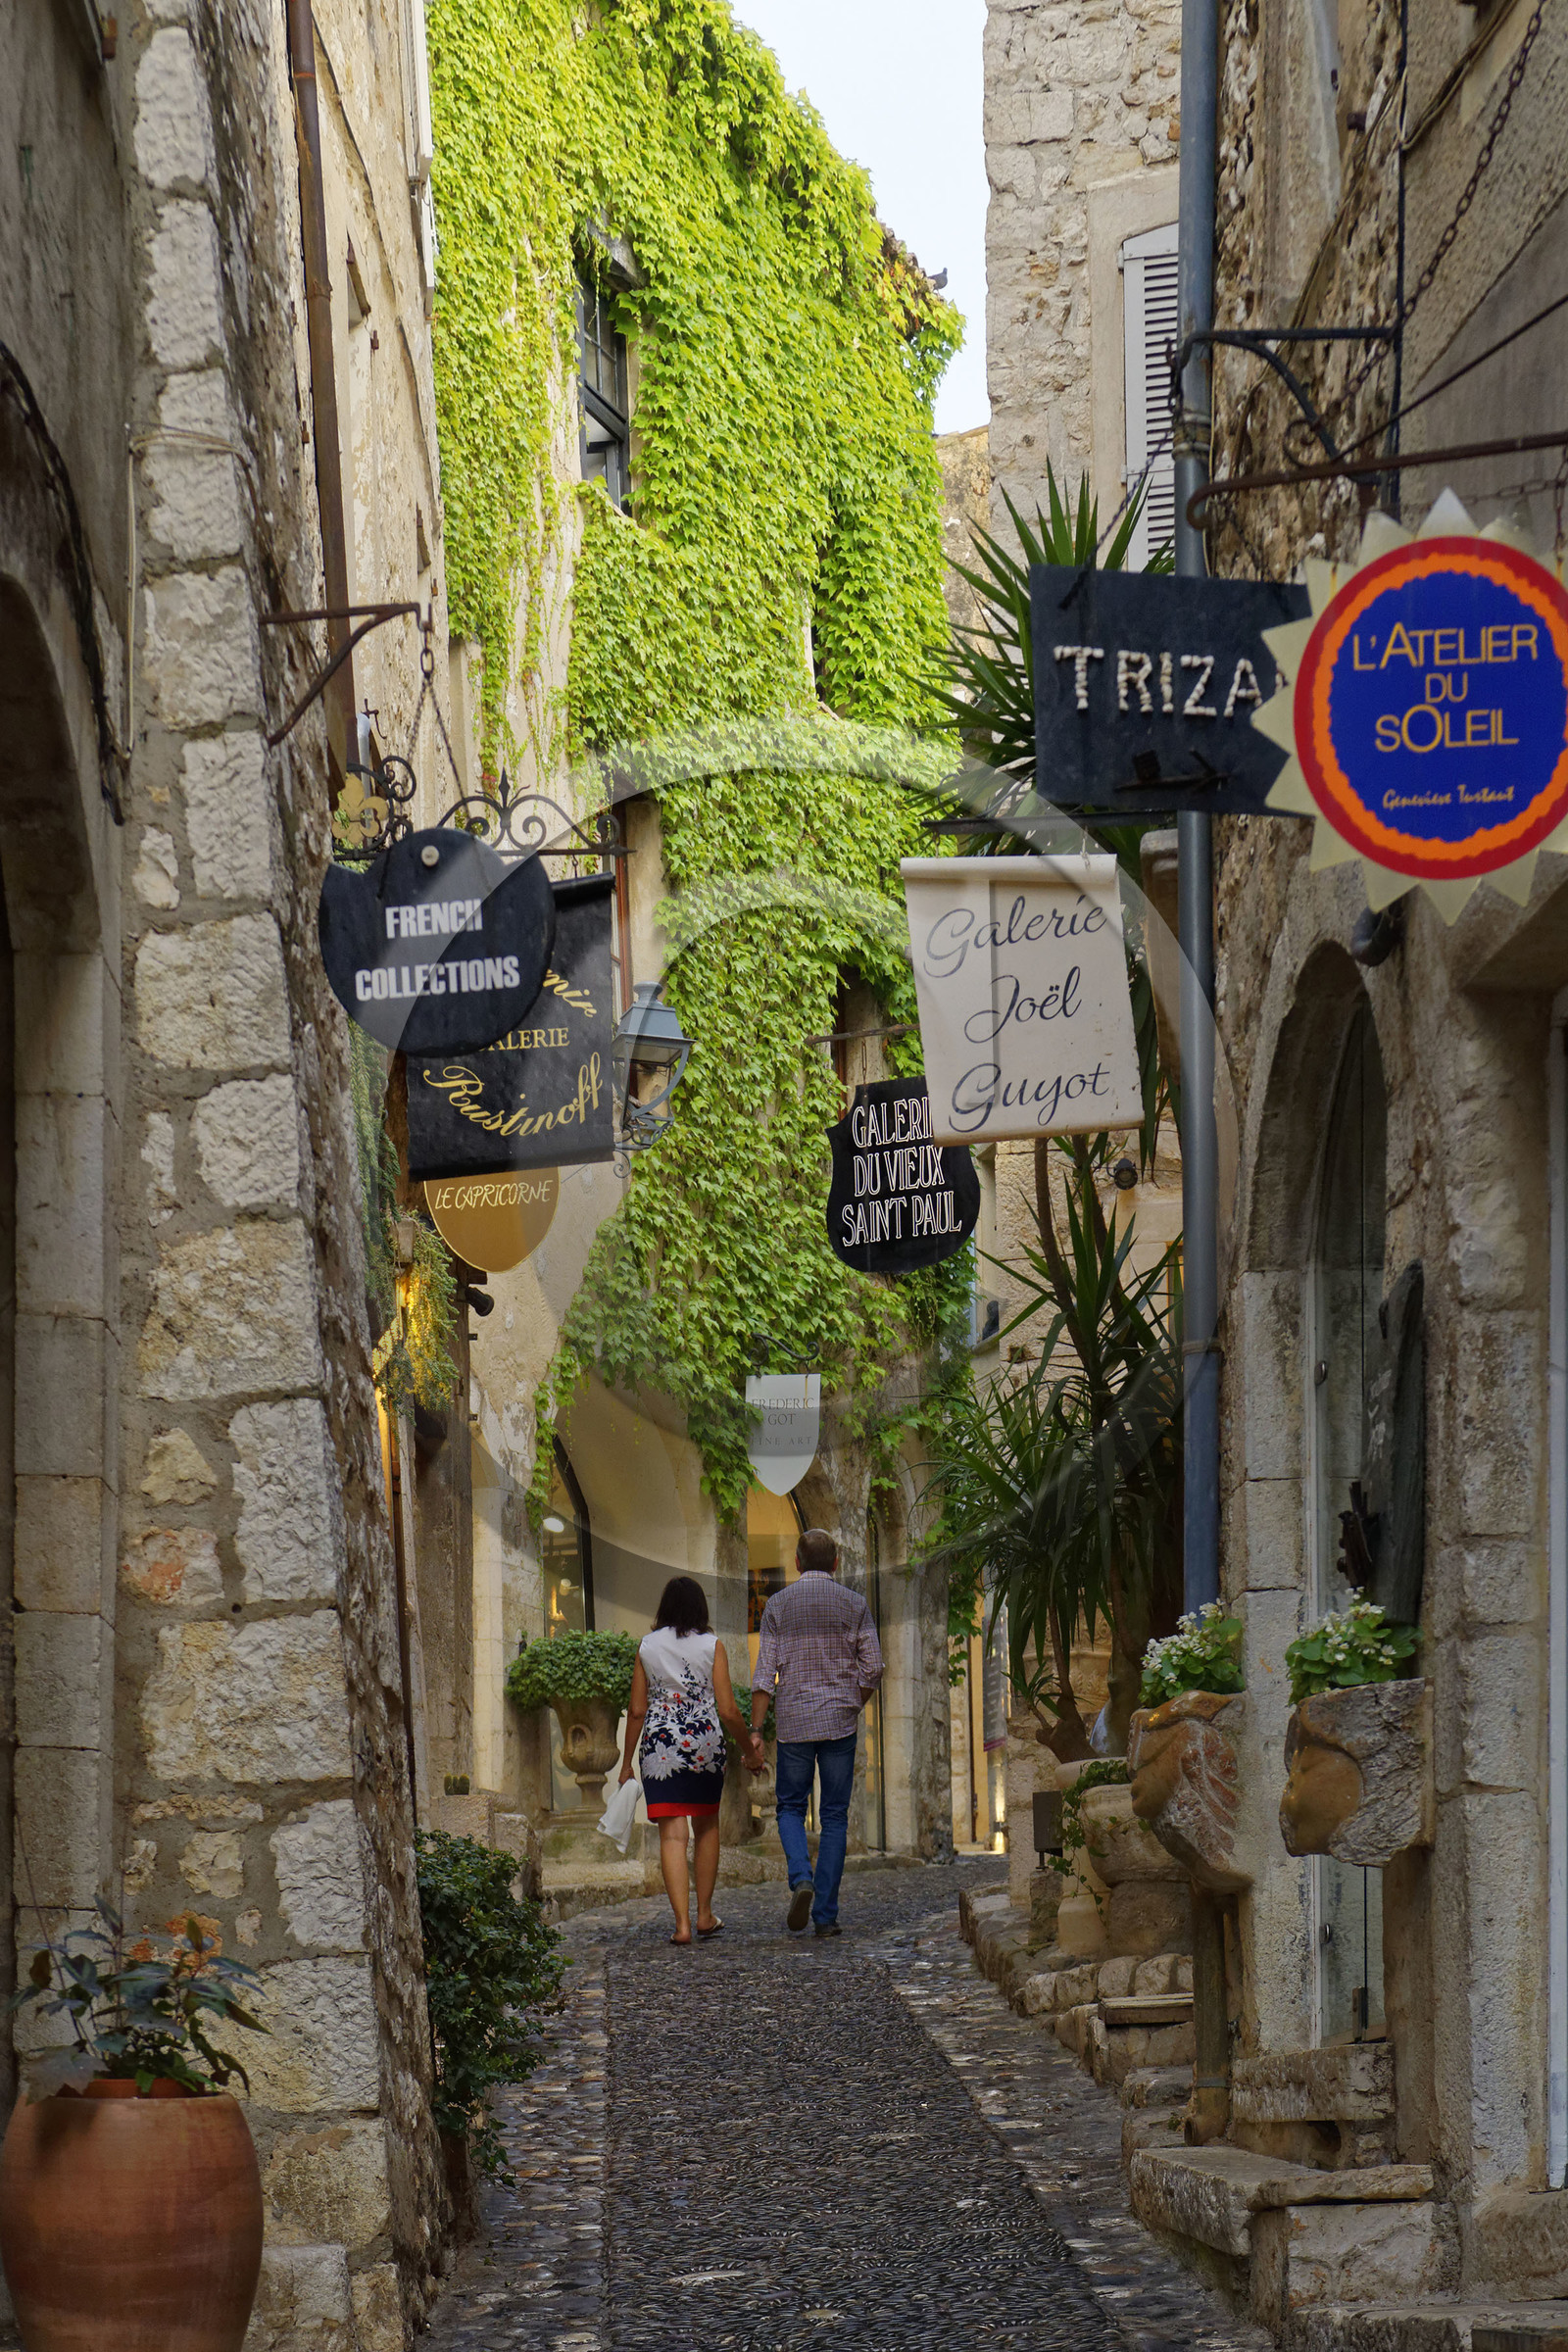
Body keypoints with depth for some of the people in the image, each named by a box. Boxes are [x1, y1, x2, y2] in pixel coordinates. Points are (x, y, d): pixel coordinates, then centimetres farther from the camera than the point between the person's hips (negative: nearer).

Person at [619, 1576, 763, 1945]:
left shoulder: (647, 1646, 3)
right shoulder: (711, 1646, -1)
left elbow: (637, 1710, 4)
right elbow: (728, 1710, -4)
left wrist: (627, 1763, 11)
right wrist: (750, 1749, 10)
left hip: (659, 1745, 0)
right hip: (705, 1741, 0)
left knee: (672, 1834, -3)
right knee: (707, 1826, 19)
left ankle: (682, 1922, -14)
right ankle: (705, 1914, 22)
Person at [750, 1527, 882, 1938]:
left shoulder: (778, 1606, 1)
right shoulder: (853, 1605, 1)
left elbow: (765, 1673, -4)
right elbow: (873, 1668, -2)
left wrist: (755, 1731, -4)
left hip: (794, 1723, 0)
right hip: (839, 1721, 0)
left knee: (791, 1808, 14)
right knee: (834, 1816, 5)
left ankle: (801, 1879, -13)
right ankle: (825, 1914, 2)